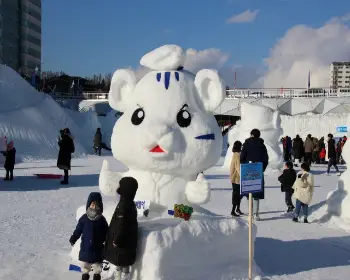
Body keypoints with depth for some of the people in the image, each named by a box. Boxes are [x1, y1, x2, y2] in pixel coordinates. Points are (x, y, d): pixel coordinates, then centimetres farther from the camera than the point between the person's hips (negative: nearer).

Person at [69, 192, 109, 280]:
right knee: (85, 266, 16)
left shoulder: (102, 220, -7)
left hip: (97, 248, 0)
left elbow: (106, 234, -1)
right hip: (85, 247, 1)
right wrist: (73, 239, -7)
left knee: (97, 266, 12)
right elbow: (78, 230, -2)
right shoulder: (84, 218, -8)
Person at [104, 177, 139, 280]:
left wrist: (116, 240, -16)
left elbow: (121, 226, -24)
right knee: (119, 264, 21)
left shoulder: (125, 205, -25)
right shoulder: (128, 203, 6)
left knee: (124, 266, 3)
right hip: (124, 241, 10)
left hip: (123, 243, -10)